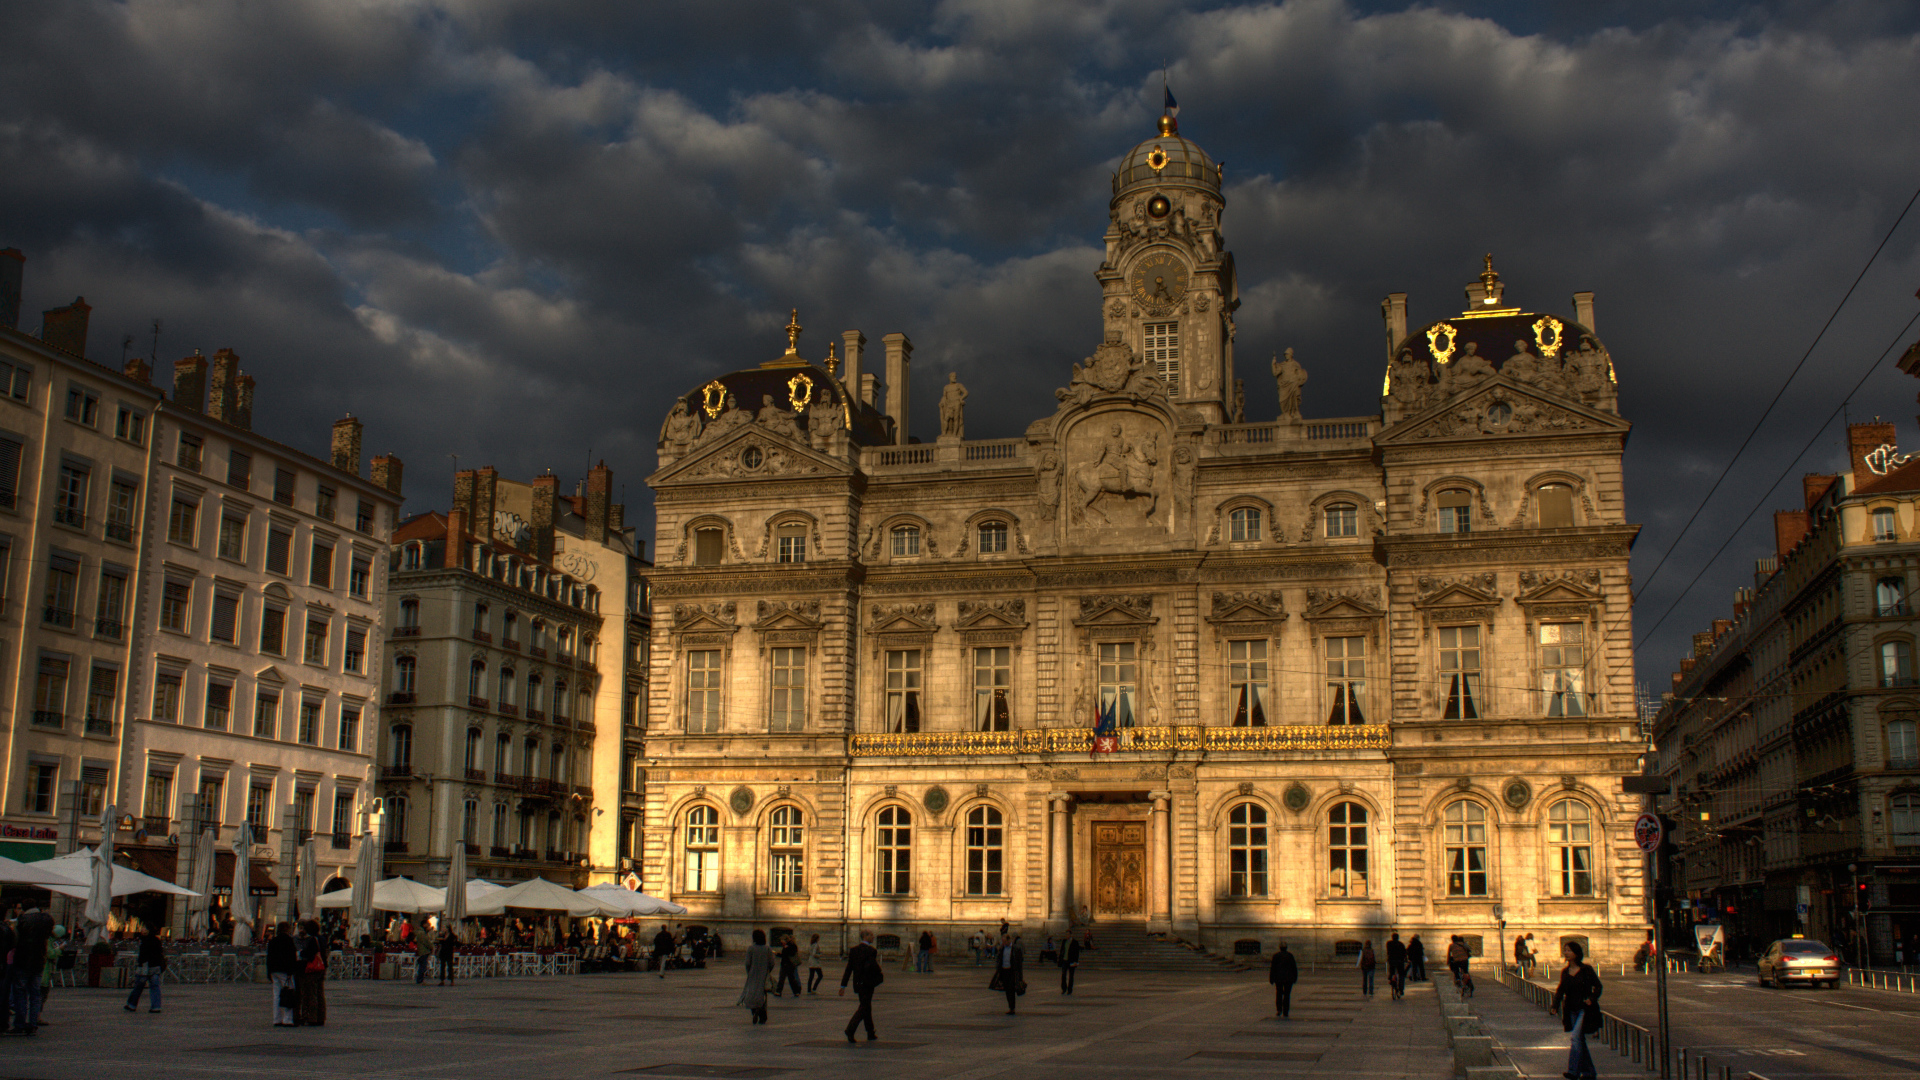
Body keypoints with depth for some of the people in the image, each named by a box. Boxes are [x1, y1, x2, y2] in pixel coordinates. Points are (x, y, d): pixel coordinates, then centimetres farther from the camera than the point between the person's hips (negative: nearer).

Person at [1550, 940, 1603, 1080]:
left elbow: (1598, 986, 0)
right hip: (1572, 1010, 6)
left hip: (1585, 1009, -6)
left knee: (1576, 1037, -17)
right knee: (1580, 1041, 10)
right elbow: (1561, 989, 7)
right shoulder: (1564, 972, 8)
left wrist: (1592, 999, -16)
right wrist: (1555, 1004, -9)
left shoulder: (1586, 969, -5)